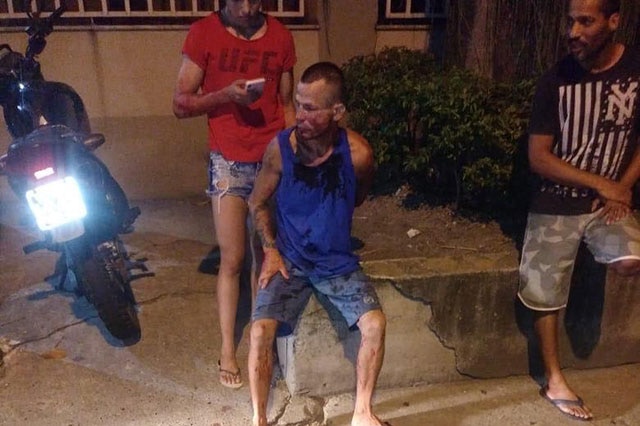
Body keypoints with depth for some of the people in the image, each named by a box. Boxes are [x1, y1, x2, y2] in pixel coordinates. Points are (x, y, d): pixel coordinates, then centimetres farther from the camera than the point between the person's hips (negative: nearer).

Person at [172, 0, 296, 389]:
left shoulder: (280, 36, 5)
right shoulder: (204, 33, -4)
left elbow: (286, 104, 11)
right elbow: (181, 104, -4)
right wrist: (226, 94, -20)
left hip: (274, 159, 2)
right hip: (230, 163, -2)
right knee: (233, 260, 2)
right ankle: (228, 348, 17)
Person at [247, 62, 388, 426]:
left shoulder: (358, 153, -16)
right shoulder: (280, 148, -15)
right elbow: (258, 204, 2)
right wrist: (271, 250, -6)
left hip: (338, 261, 1)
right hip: (288, 260, 0)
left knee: (375, 324, -16)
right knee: (261, 330, -19)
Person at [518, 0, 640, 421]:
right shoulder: (556, 79, -10)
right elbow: (538, 157, -9)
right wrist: (599, 183, -13)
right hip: (556, 204, -1)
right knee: (546, 293, 3)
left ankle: (597, 244, 5)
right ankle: (555, 381, 22)